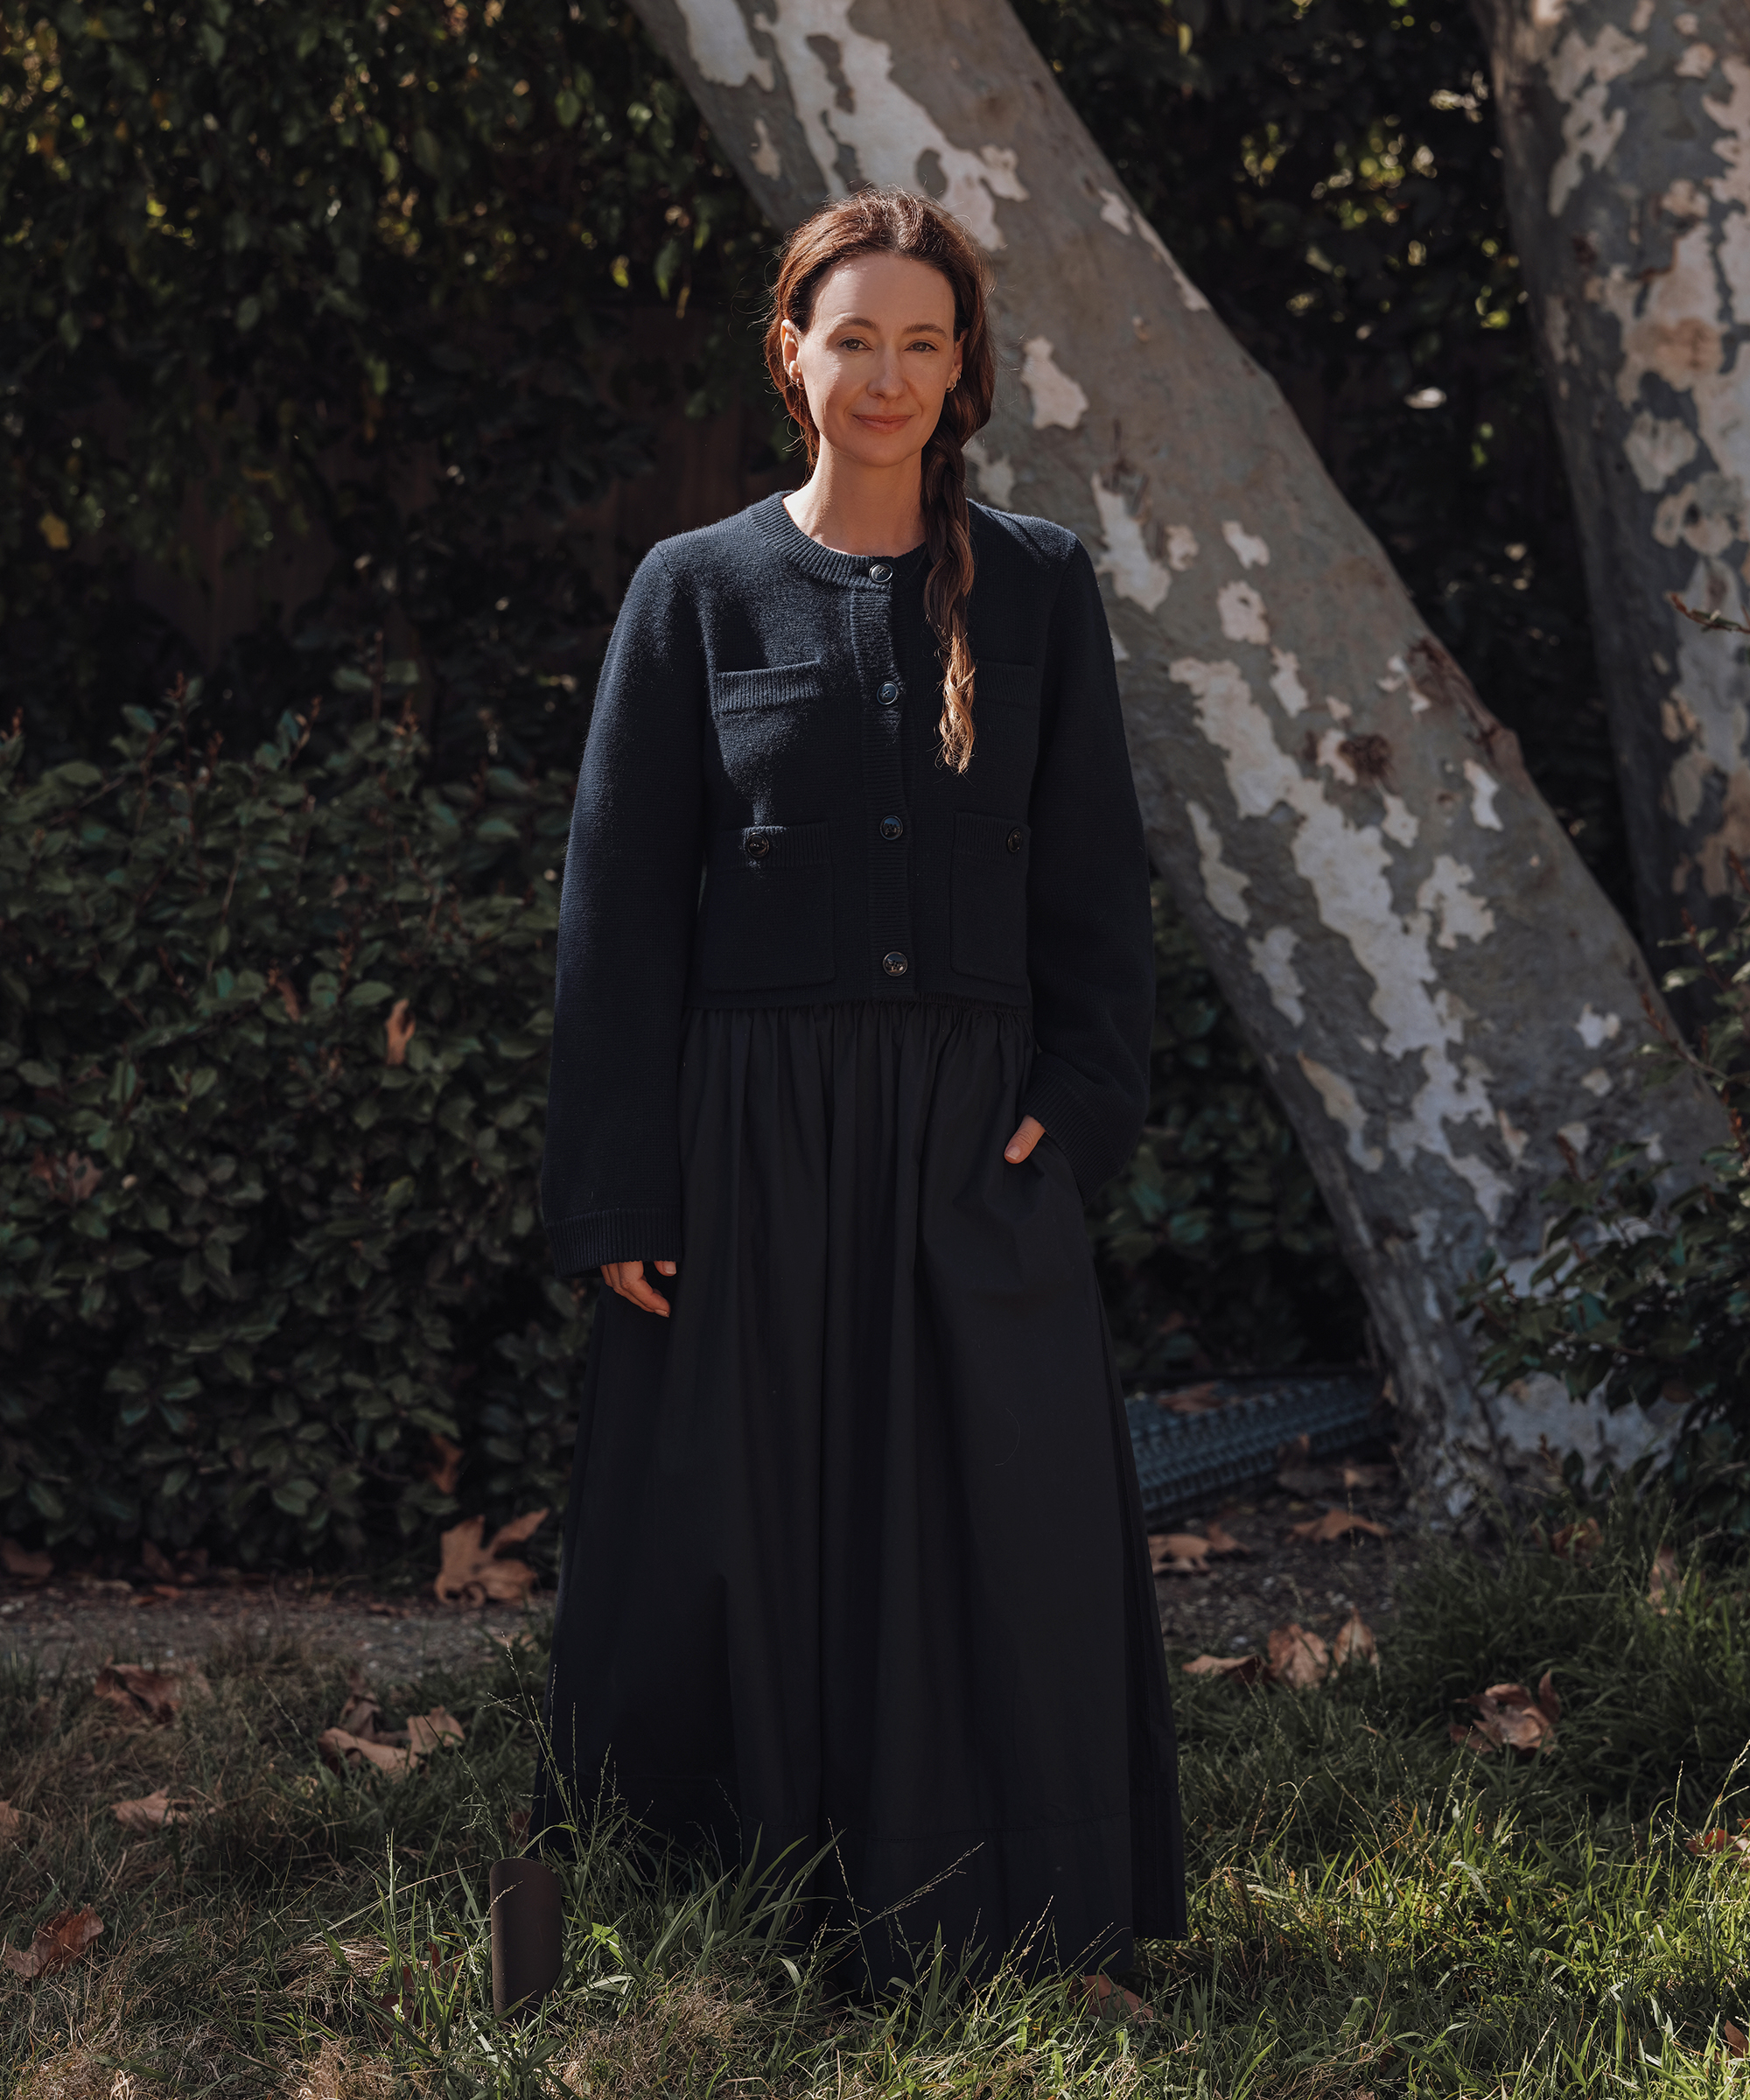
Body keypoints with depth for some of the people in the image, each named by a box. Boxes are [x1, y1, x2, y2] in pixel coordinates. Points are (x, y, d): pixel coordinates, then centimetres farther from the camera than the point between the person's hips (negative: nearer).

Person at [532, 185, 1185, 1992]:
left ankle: (986, 1918, 13)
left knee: (999, 1535, 0)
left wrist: (1080, 1102, -8)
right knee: (741, 1540, 3)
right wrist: (613, 1196, -6)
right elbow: (618, 899, 0)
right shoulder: (698, 591, 2)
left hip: (970, 1134, 2)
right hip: (754, 1132, -1)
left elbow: (1095, 872, 6)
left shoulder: (1038, 587, 7)